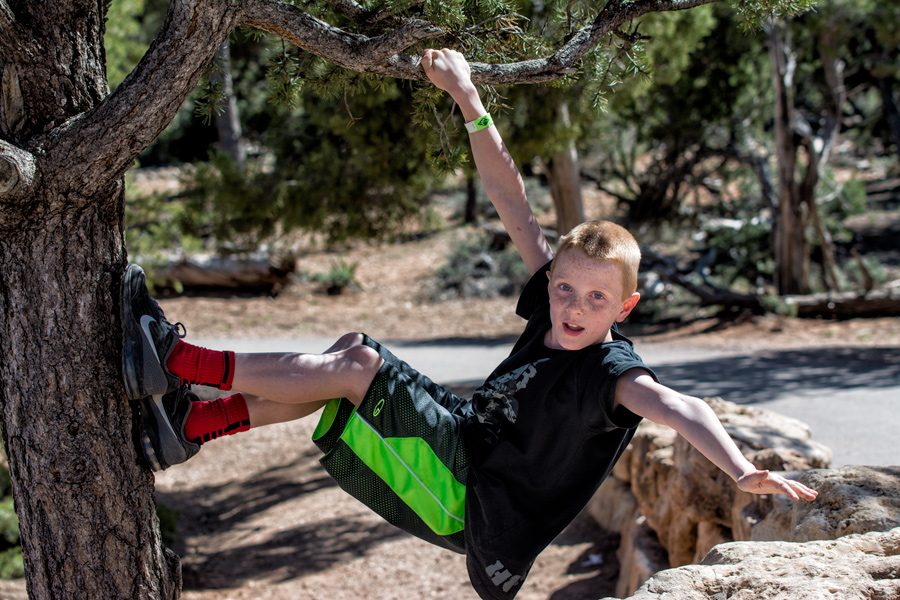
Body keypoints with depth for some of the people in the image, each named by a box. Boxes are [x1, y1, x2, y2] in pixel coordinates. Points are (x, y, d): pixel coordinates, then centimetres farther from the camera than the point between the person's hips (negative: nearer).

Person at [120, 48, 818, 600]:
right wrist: (468, 99, -6)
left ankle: (181, 360, -10)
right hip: (463, 445, 8)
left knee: (356, 362, -18)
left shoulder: (610, 370, -22)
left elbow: (676, 406, -41)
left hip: (471, 502, -7)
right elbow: (512, 204, -4)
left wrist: (743, 472, -58)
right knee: (350, 356, 1)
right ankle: (195, 422, 1)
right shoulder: (552, 300, -3)